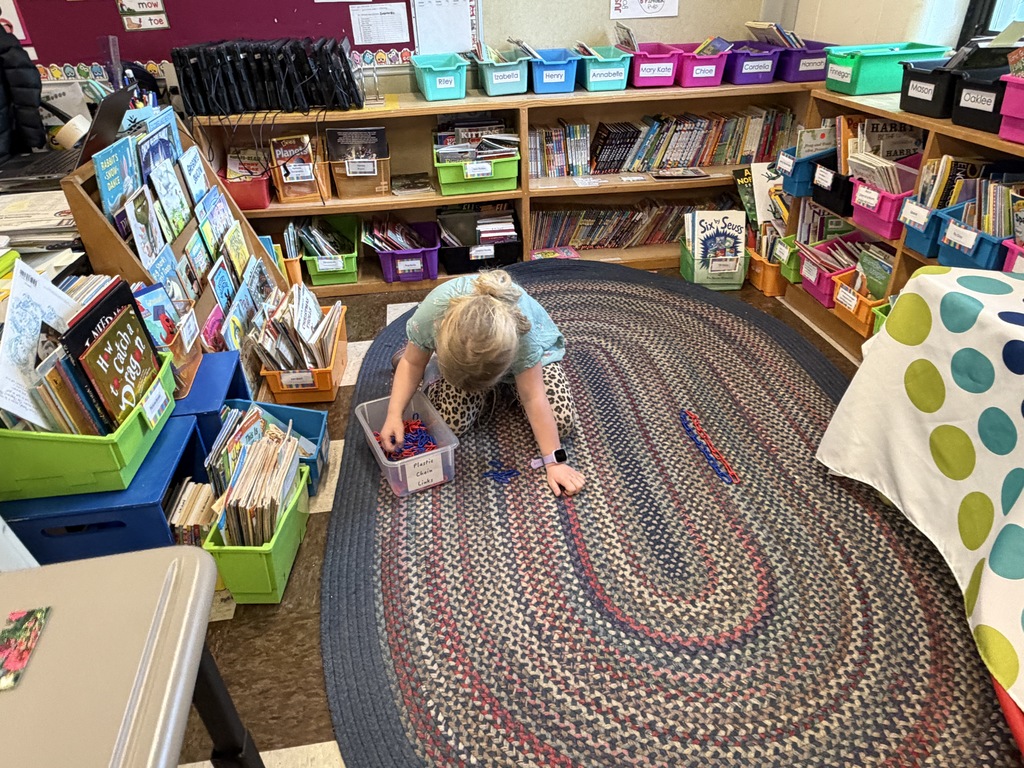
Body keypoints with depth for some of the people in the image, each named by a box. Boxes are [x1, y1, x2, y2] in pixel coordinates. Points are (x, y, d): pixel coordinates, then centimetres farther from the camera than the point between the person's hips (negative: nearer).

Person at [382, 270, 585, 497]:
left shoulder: (522, 329, -43)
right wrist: (394, 415, -29)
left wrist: (554, 462, -33)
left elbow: (533, 398, -34)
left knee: (562, 421, -18)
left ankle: (507, 385, 11)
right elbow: (413, 363, -18)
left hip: (529, 356, -1)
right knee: (450, 421, -20)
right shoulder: (433, 308, -37)